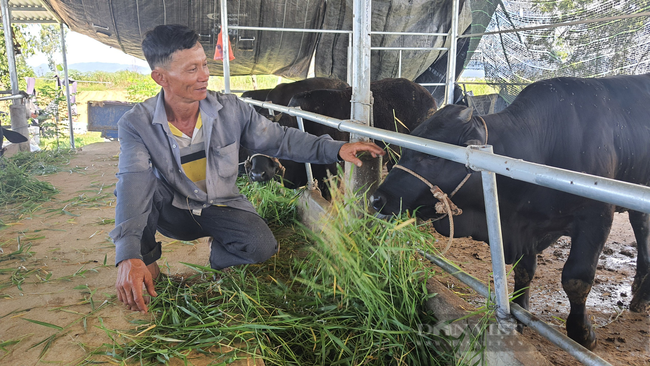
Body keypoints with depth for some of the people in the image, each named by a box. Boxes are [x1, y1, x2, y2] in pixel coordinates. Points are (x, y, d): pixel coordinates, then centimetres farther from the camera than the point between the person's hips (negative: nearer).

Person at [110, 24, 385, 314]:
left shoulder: (230, 110, -14)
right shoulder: (136, 124, -20)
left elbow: (279, 139, -6)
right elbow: (133, 186, -33)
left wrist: (334, 149, -17)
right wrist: (128, 256, -47)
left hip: (221, 209, 1)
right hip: (172, 212, -1)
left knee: (262, 246, -25)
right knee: (141, 184, -30)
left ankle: (220, 253, 11)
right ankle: (147, 260, -5)